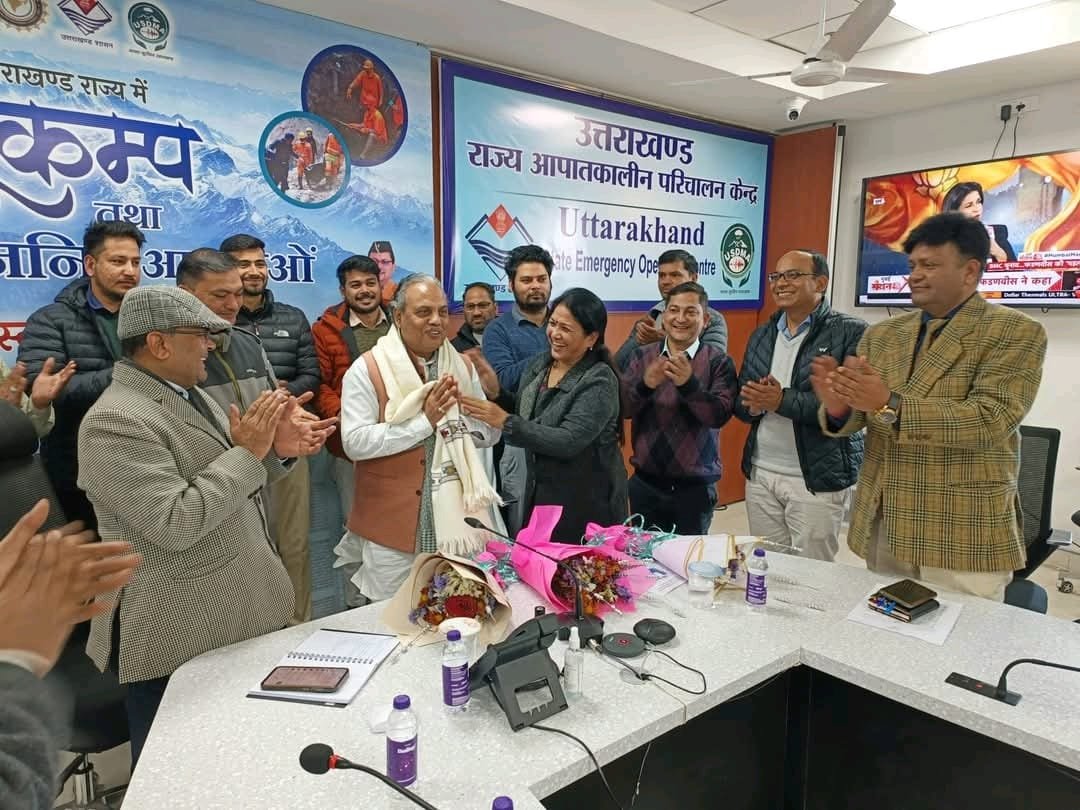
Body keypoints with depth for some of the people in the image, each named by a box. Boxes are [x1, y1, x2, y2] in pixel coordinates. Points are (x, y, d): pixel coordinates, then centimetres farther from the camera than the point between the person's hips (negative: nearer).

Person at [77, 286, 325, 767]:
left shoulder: (188, 394, 8)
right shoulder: (116, 422, -22)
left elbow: (232, 482, 15)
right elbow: (175, 524, -29)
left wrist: (275, 451, -4)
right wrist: (247, 452, -23)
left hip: (239, 613, 9)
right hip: (182, 635, -8)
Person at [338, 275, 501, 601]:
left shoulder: (463, 366, 5)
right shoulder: (367, 369, -9)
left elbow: (490, 433, 5)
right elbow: (355, 442, -18)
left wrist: (454, 416, -14)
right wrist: (423, 420, -21)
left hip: (457, 519, 4)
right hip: (394, 525, -4)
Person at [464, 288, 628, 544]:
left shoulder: (599, 381, -19)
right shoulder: (538, 365, 1)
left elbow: (568, 442, -28)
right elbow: (524, 416, 12)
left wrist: (505, 422, -31)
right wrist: (496, 393, -7)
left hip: (586, 500, -6)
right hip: (539, 492, 6)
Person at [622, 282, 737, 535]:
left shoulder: (718, 362, -4)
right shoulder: (642, 356, 3)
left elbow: (719, 416, -14)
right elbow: (621, 408, -4)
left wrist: (689, 383, -29)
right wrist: (644, 385, -23)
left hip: (695, 485, -2)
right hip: (645, 482, 2)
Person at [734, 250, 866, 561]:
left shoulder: (850, 332, -7)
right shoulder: (761, 334, 12)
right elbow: (740, 400, 12)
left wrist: (782, 400, -23)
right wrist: (753, 405, -10)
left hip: (818, 480, -5)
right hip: (759, 474, 5)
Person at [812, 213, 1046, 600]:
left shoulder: (1017, 332, -5)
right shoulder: (881, 334, 9)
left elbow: (991, 419, -19)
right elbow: (854, 420, 6)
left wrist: (890, 405, -29)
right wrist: (838, 406, -18)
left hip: (962, 537, -4)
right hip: (881, 527, 5)